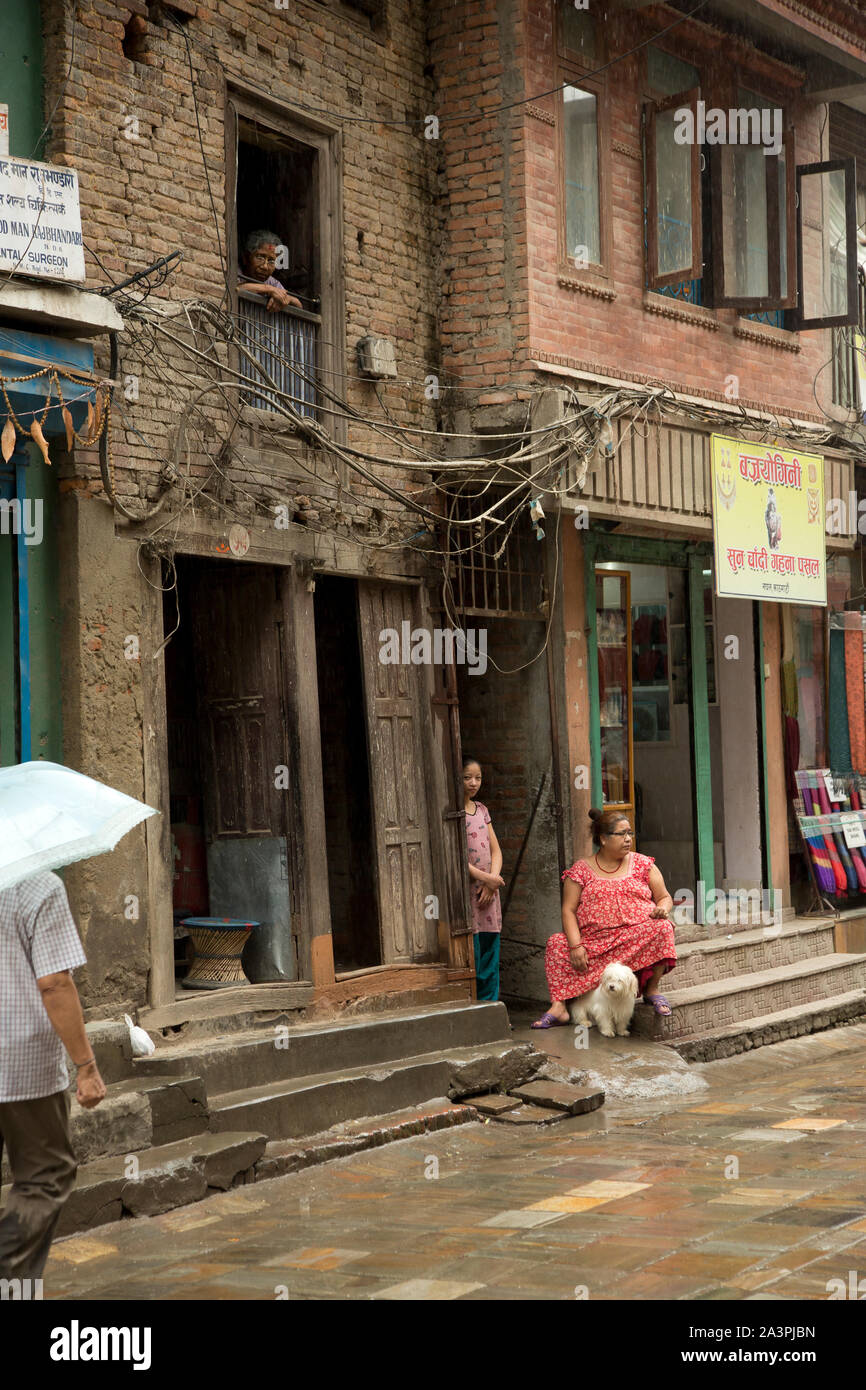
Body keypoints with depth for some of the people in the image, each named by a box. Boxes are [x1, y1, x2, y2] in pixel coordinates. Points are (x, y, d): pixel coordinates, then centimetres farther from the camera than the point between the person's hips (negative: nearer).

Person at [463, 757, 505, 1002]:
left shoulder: (481, 809, 15)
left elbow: (495, 850, 14)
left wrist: (492, 881, -4)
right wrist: (487, 878, -13)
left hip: (488, 892, 7)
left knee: (490, 961, 8)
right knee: (470, 959, -8)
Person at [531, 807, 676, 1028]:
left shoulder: (642, 864, 12)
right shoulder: (581, 870, 7)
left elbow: (665, 898, 15)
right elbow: (569, 910, 0)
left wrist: (662, 908, -11)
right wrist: (576, 945, -15)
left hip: (638, 936, 0)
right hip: (594, 940, 0)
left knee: (662, 927, -30)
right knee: (557, 944, -21)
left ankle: (652, 989, -15)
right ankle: (559, 1006, -27)